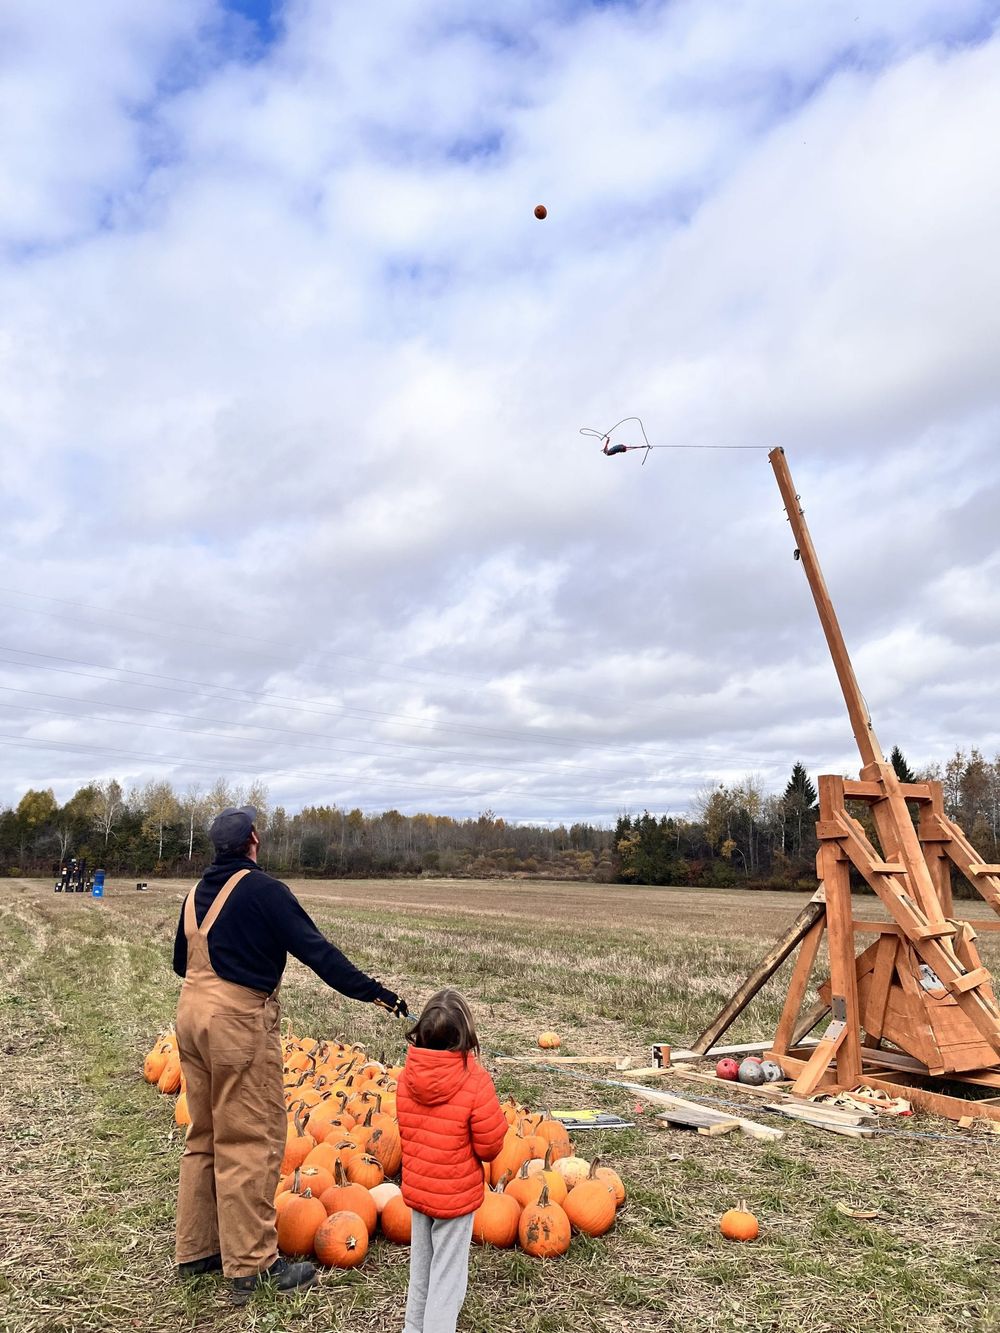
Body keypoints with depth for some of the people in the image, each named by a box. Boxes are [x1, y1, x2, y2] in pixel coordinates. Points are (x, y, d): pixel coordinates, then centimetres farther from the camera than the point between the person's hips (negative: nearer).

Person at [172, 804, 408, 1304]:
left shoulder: (196, 892, 9)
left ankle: (196, 1251, 32)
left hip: (192, 1014, 9)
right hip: (239, 1021, -8)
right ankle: (253, 1267, 12)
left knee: (205, 1136, 20)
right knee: (251, 1141, 2)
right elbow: (316, 949, -20)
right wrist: (372, 992, -17)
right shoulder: (262, 889, -15)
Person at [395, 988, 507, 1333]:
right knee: (447, 1277, 12)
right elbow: (490, 1146, -17)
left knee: (420, 1268, 26)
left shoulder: (407, 1076, -12)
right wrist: (496, 1120, 2)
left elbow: (407, 1129, 2)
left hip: (416, 1188, 5)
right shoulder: (475, 1081, -26)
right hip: (455, 1194, -5)